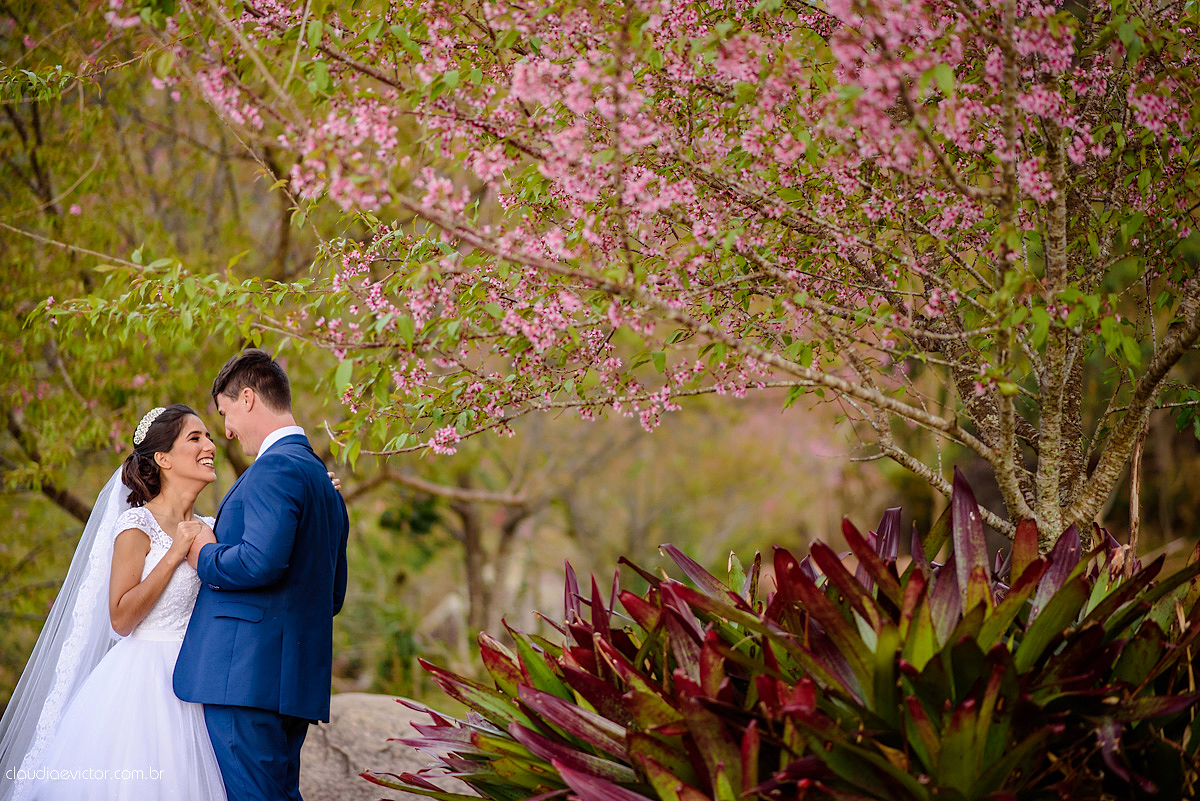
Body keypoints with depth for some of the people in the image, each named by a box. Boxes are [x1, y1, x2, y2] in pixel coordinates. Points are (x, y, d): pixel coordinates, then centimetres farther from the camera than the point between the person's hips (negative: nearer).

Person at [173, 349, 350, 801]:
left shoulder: (275, 467, -10)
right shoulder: (323, 481, 21)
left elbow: (262, 560, -25)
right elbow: (334, 595, 25)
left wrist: (204, 556, -6)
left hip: (249, 673, -10)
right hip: (298, 677, 10)